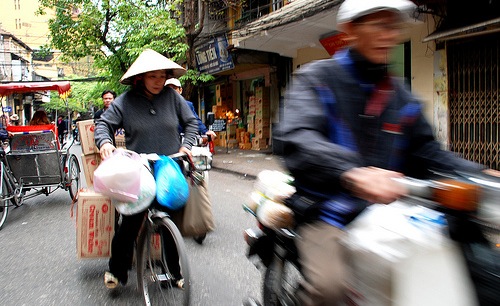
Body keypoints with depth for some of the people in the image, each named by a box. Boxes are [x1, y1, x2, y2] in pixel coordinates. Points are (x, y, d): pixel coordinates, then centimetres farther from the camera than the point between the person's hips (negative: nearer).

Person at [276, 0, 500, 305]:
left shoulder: (402, 97, 17)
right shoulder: (316, 78, -2)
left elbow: (425, 151, 16)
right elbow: (297, 139, -19)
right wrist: (352, 173, -37)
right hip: (326, 208, -5)